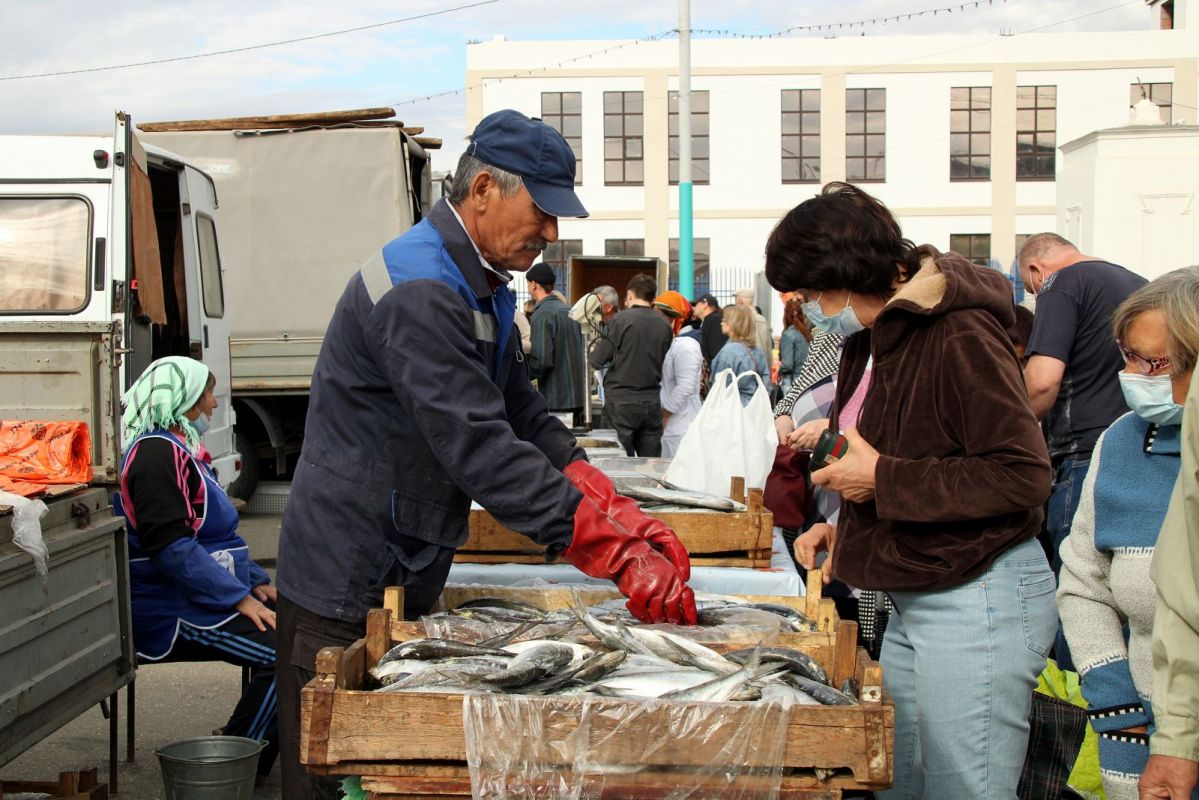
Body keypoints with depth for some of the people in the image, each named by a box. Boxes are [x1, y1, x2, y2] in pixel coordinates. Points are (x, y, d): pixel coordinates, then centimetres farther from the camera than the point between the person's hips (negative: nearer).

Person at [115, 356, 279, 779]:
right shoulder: (158, 452, -13)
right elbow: (171, 548, -22)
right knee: (281, 654, -25)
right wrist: (240, 599, -22)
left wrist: (257, 583, 15)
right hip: (174, 611, -11)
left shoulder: (179, 448, 21)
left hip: (205, 598, 11)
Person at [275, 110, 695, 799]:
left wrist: (623, 516, -5)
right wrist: (618, 557, -30)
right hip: (349, 592, -10)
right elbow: (481, 448, -30)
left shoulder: (481, 289, 12)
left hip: (404, 580, 10)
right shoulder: (418, 290, -23)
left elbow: (526, 418, 9)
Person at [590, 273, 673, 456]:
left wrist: (594, 348, 13)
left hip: (622, 401, -4)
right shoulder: (664, 326, 4)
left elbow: (599, 359, -8)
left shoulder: (621, 320, -9)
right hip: (652, 402, 4)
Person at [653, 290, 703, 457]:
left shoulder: (685, 346, -13)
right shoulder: (673, 342, 18)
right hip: (670, 425, 10)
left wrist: (664, 415, -15)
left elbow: (685, 387, -21)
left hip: (680, 426, -10)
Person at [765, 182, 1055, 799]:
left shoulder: (960, 337, -18)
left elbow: (1024, 476, -22)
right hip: (911, 599, 9)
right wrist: (847, 528, 13)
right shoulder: (869, 339, 11)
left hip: (977, 602, -9)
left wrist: (883, 479, -19)